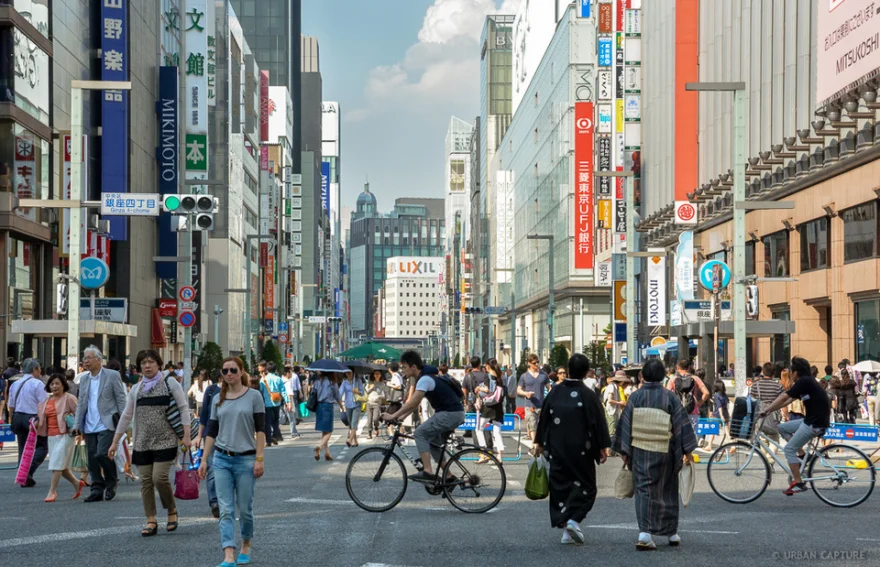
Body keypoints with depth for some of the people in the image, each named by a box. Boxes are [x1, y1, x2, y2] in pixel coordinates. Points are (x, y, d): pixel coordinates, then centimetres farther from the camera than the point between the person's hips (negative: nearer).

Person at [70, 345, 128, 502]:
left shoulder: (112, 376, -1)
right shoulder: (84, 379, 15)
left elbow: (121, 399, -2)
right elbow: (81, 404, 16)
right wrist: (77, 425, 7)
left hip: (106, 425, -6)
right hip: (89, 427, 6)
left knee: (102, 455, -17)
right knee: (92, 460, 4)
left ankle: (111, 482, 5)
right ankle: (97, 489, 12)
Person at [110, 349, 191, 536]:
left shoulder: (170, 384, 1)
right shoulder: (136, 389, 13)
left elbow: (184, 409, -2)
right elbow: (126, 416, 15)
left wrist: (186, 436, -12)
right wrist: (115, 442, 13)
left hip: (165, 441, -4)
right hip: (142, 443, 4)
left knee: (160, 477, -14)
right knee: (146, 481, 1)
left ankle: (172, 511, 9)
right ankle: (151, 521, 7)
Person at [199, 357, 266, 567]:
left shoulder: (254, 396, -1)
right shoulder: (217, 399, 9)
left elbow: (260, 430, -4)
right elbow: (211, 431, 11)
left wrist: (259, 459, -10)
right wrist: (204, 460, 6)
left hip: (246, 459, -3)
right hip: (221, 459, 3)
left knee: (245, 509, 4)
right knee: (226, 510, -5)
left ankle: (246, 547, 28)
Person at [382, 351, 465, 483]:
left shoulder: (425, 379, -15)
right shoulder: (427, 377, 17)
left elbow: (413, 403, -24)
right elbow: (415, 403, 21)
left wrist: (393, 416, -20)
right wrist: (400, 417, 16)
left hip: (450, 413, -10)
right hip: (456, 414, 10)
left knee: (420, 433, -12)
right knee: (434, 443, 17)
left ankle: (427, 472, -18)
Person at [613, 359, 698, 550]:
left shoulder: (635, 396, -4)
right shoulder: (671, 397, -6)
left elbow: (625, 425, -2)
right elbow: (681, 424, -5)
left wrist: (625, 452, 6)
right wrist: (687, 450, 3)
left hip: (640, 452, 0)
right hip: (665, 452, 0)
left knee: (643, 490, 3)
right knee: (667, 491, 14)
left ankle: (644, 533, -12)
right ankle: (671, 532, 24)